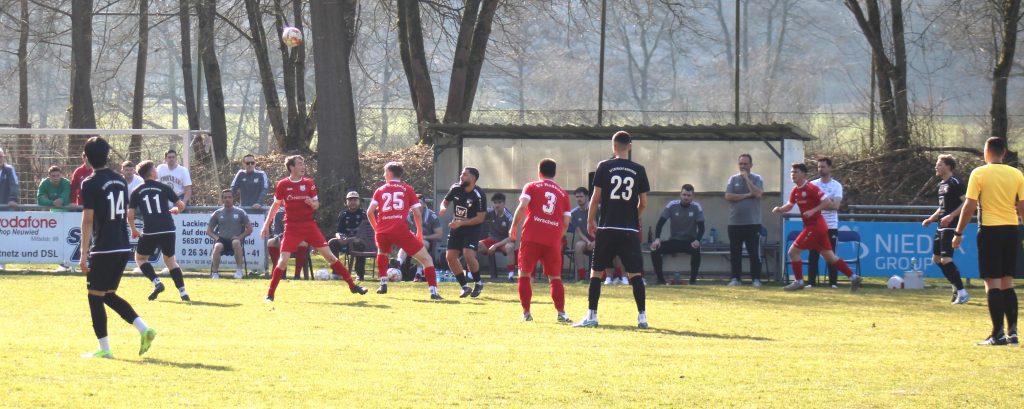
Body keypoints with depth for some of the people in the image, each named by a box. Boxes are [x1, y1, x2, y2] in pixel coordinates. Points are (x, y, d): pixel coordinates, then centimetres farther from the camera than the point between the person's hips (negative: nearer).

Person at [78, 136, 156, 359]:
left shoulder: (90, 184, -10)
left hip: (103, 249, -7)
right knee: (109, 295, 18)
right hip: (123, 248, 7)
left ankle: (104, 349, 2)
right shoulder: (120, 180, 11)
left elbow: (88, 220, -14)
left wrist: (84, 254, -12)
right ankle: (143, 329, 4)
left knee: (95, 296, 3)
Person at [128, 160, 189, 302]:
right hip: (168, 230, 1)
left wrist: (133, 229, 20)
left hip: (150, 232, -1)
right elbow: (181, 206, 6)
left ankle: (157, 282, -4)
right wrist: (175, 210, 30)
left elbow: (130, 215, 2)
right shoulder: (164, 188, 5)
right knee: (170, 259, 19)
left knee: (140, 258, 20)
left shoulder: (136, 192, 7)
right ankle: (183, 292, 7)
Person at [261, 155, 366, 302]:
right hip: (292, 227, -2)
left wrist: (312, 203, -16)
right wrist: (266, 225, 7)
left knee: (328, 255, -1)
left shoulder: (309, 183, 3)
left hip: (309, 225, 2)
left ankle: (352, 285, 5)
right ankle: (270, 294, 0)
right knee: (283, 260, -12)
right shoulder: (282, 185, -2)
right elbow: (276, 205, 9)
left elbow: (316, 205, 8)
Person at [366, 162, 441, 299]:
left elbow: (369, 212, 8)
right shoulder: (408, 190, 13)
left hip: (382, 232, 3)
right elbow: (417, 213, 8)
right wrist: (419, 234, 18)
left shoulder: (380, 190, 17)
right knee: (426, 258, 4)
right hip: (400, 230, -3)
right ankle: (433, 291, -13)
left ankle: (383, 284, 26)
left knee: (382, 253, 37)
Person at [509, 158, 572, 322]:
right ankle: (561, 313, -3)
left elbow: (522, 206, -8)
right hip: (553, 241, 2)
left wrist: (513, 227, 0)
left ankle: (526, 313, 4)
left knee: (524, 274, 9)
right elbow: (566, 223, 11)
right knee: (555, 277, 9)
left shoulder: (532, 187, 8)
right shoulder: (563, 193, 15)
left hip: (532, 238, -2)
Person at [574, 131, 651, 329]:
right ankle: (642, 317, -2)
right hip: (630, 230, 1)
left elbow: (596, 197, -2)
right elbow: (643, 203, 5)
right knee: (635, 273, 4)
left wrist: (590, 220, 11)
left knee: (596, 272, 6)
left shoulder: (604, 167, -2)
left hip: (607, 228, -1)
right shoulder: (639, 170, 3)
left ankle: (592, 316, 2)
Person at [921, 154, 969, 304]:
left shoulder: (955, 183, -12)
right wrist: (931, 219, 17)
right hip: (941, 227, 10)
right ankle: (956, 287, 23)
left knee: (946, 259, -16)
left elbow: (966, 203, -19)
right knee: (936, 258, 13)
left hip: (951, 226, -10)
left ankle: (962, 292, -12)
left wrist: (951, 216, -25)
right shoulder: (941, 184, 17)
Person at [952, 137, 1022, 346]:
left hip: (990, 230, -4)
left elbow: (970, 206, -9)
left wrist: (959, 233, -3)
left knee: (992, 283, -3)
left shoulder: (979, 173, -6)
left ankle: (998, 334, -6)